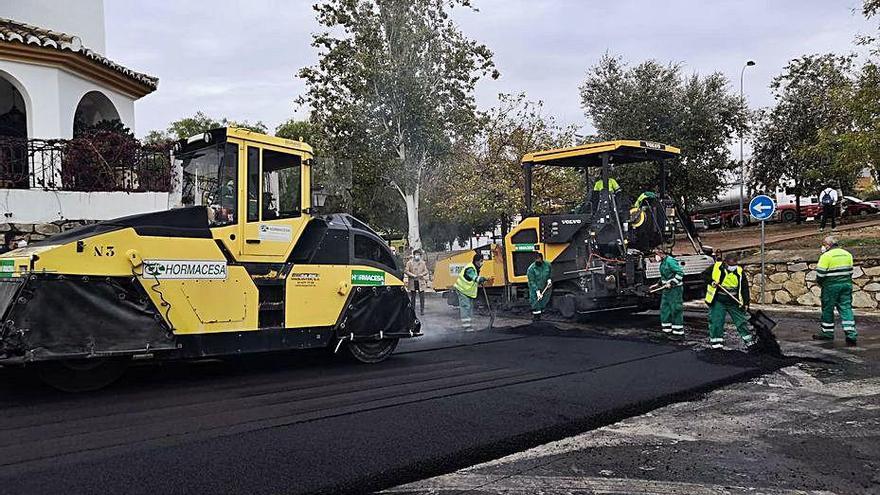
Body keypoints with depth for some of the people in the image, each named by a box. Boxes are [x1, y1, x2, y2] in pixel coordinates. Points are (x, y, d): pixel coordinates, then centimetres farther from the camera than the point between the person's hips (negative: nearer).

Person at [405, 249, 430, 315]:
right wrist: (413, 275, -13)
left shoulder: (422, 263, 8)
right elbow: (406, 271, -2)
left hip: (420, 282, 0)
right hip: (412, 282, 0)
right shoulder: (409, 263, 3)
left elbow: (426, 271, 9)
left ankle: (422, 309, 2)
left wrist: (421, 274, -11)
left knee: (422, 296, -3)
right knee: (412, 297, 5)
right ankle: (412, 309, 14)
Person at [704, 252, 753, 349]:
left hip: (734, 303, 1)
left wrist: (746, 303, -8)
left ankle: (749, 342, 19)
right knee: (716, 322, -1)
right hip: (718, 301, -1)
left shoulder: (740, 272, -3)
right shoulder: (716, 267, -7)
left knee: (741, 321, 5)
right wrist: (711, 282, -16)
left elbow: (745, 289, -1)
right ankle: (716, 343, 11)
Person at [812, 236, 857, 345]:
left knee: (828, 309, 7)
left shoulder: (826, 256, -12)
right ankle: (851, 335, -5)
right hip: (846, 284, 6)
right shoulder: (847, 254, 9)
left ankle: (827, 333, 18)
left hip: (831, 286, -6)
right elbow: (850, 271, 14)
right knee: (846, 309, 4)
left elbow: (820, 273, -12)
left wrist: (820, 283, 6)